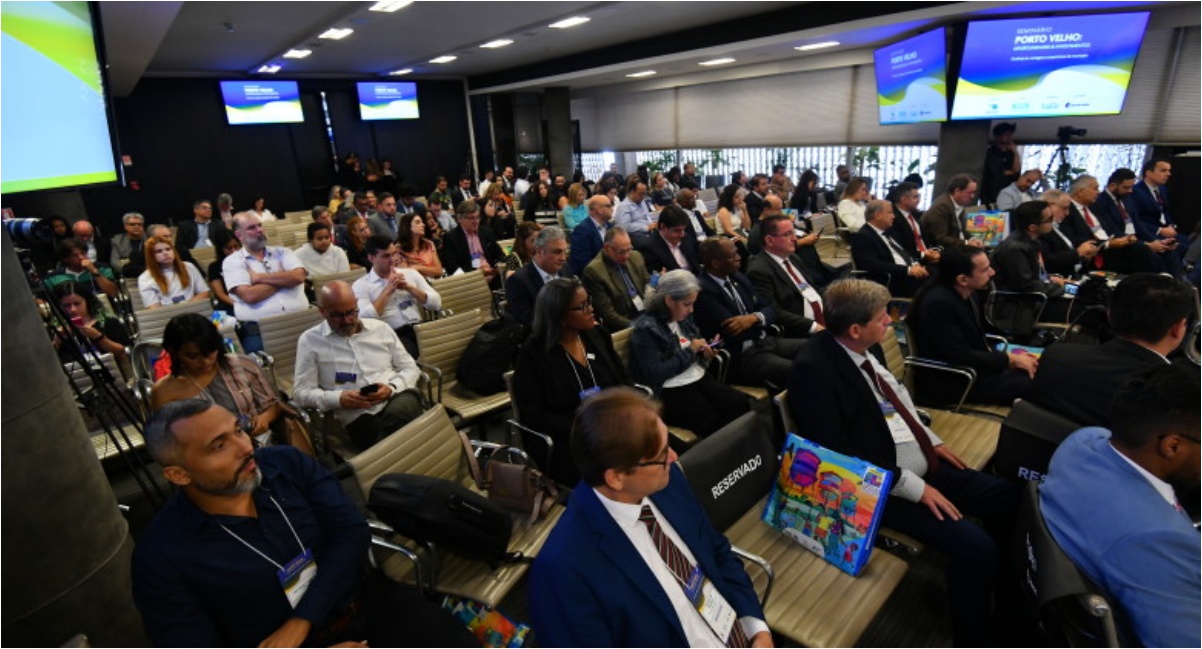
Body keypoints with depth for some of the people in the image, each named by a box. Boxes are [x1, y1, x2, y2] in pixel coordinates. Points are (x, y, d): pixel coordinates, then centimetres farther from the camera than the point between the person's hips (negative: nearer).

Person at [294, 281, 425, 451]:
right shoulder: (310, 340, 9)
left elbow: (410, 368, 16)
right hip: (360, 416, -3)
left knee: (399, 411, -37)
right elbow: (302, 392, 7)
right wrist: (338, 398, -12)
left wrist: (392, 388, -6)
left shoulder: (381, 328, 15)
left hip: (399, 399, 3)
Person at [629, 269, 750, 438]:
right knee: (713, 421, -27)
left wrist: (704, 353, 1)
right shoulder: (646, 328, -13)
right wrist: (690, 351, -14)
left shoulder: (684, 318, 10)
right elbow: (656, 373, -20)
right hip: (669, 392, -7)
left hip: (698, 379, 7)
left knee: (740, 402, -17)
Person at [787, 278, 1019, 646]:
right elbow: (838, 455, -26)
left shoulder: (865, 348, 0)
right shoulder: (812, 369, -26)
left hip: (923, 465, 9)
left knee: (1007, 498, 9)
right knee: (975, 546, -20)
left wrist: (931, 439, 10)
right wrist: (913, 486, -21)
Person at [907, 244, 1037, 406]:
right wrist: (1009, 359, -14)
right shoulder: (938, 304, -26)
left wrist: (1011, 357, -3)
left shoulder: (969, 293, 0)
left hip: (976, 366, 9)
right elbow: (959, 357, -25)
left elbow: (979, 338, 12)